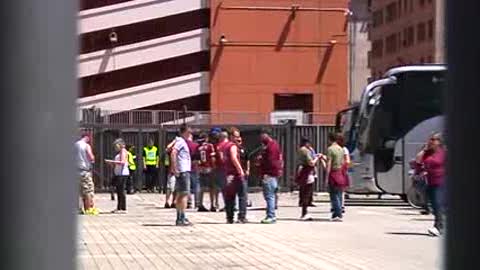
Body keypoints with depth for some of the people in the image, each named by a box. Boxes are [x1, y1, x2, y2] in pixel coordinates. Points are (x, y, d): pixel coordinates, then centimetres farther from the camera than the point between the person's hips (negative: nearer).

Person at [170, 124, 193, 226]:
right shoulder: (180, 141, -12)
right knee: (184, 194, -10)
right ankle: (182, 218, -11)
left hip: (184, 171, 10)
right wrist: (175, 169, -25)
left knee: (180, 195, 11)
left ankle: (179, 218, 15)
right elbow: (173, 153, -25)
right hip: (183, 171, -10)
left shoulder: (182, 141, 17)